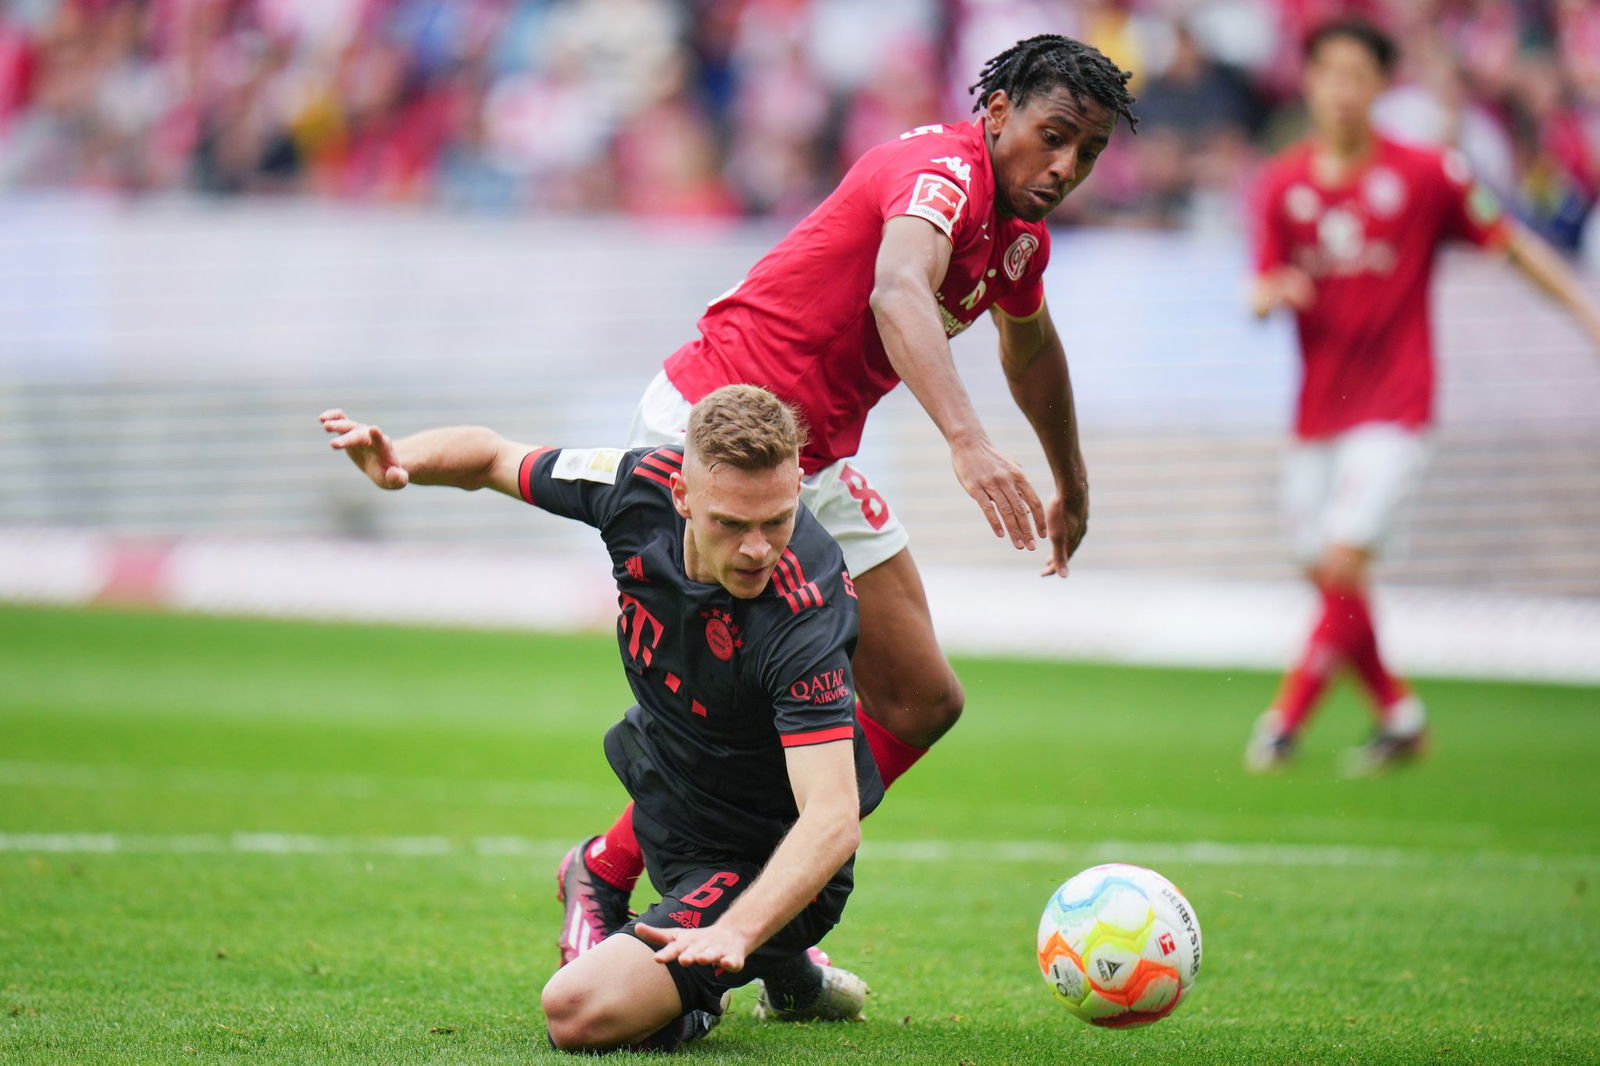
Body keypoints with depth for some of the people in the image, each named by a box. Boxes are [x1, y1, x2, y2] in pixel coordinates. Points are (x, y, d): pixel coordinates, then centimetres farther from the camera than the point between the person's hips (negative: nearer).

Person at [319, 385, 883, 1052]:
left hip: (765, 871, -8)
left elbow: (833, 818, -42)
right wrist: (398, 460, -21)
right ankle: (794, 983, 43)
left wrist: (734, 932, -57)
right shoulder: (641, 488, -19)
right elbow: (494, 457, 0)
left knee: (578, 1012, -26)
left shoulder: (804, 615, -37)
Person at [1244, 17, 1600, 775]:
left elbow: (1510, 243, 2)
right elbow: (1262, 293, 3)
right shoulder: (1282, 183, 3)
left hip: (1393, 409, -4)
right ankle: (1398, 715, 26)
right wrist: (1270, 295, -21)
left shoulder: (1426, 174, -6)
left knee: (1344, 563, -16)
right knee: (1324, 577, 8)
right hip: (1316, 412, 4)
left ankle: (1286, 719, -5)